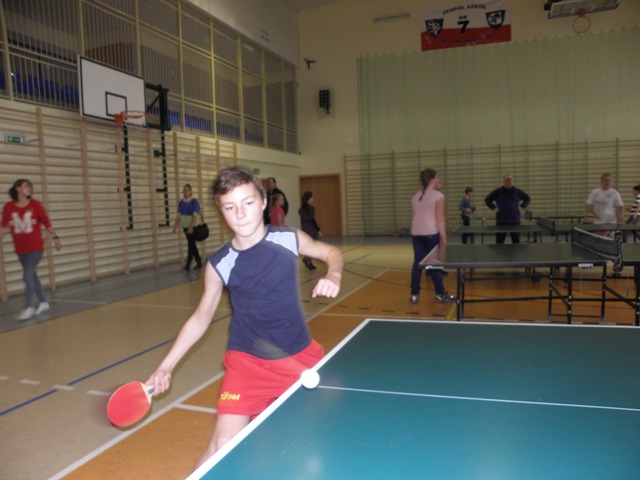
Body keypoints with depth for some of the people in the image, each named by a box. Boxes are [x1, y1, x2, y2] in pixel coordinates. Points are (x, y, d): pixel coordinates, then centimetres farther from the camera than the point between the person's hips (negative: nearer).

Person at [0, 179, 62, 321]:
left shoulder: (35, 205, -7)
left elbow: (46, 222, -1)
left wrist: (55, 237, 0)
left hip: (36, 247, -3)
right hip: (21, 249, 3)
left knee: (27, 275, -11)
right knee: (32, 275, 12)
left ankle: (30, 307, -2)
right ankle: (43, 302, 26)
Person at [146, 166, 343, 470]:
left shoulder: (289, 239, -11)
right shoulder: (219, 264, -12)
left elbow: (331, 252, 8)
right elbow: (201, 317, 2)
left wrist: (333, 277, -13)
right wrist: (167, 365, -3)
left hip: (301, 355, 2)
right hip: (249, 362, -2)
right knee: (223, 446, -12)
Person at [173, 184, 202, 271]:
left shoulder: (194, 201, -9)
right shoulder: (181, 203, 8)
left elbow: (195, 216, -16)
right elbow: (179, 216, 10)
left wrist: (191, 227, -25)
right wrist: (175, 226, -1)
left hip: (194, 228, -6)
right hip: (185, 227, 6)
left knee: (191, 245, -7)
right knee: (192, 245, 11)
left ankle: (188, 265, -6)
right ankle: (199, 262, 21)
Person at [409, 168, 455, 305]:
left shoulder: (416, 196, 14)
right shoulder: (438, 196, -7)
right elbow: (440, 218, -11)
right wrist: (443, 237, -9)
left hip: (416, 234, 6)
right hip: (431, 233, -6)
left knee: (417, 263, 7)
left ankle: (414, 295, 9)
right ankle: (440, 295, 12)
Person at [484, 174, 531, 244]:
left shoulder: (517, 191, 4)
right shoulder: (497, 191, 0)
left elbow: (528, 198, 17)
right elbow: (487, 200, 7)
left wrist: (522, 206, 3)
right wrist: (493, 207, -4)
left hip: (515, 221, 1)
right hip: (501, 222, -1)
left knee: (516, 241, 6)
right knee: (499, 242, 2)